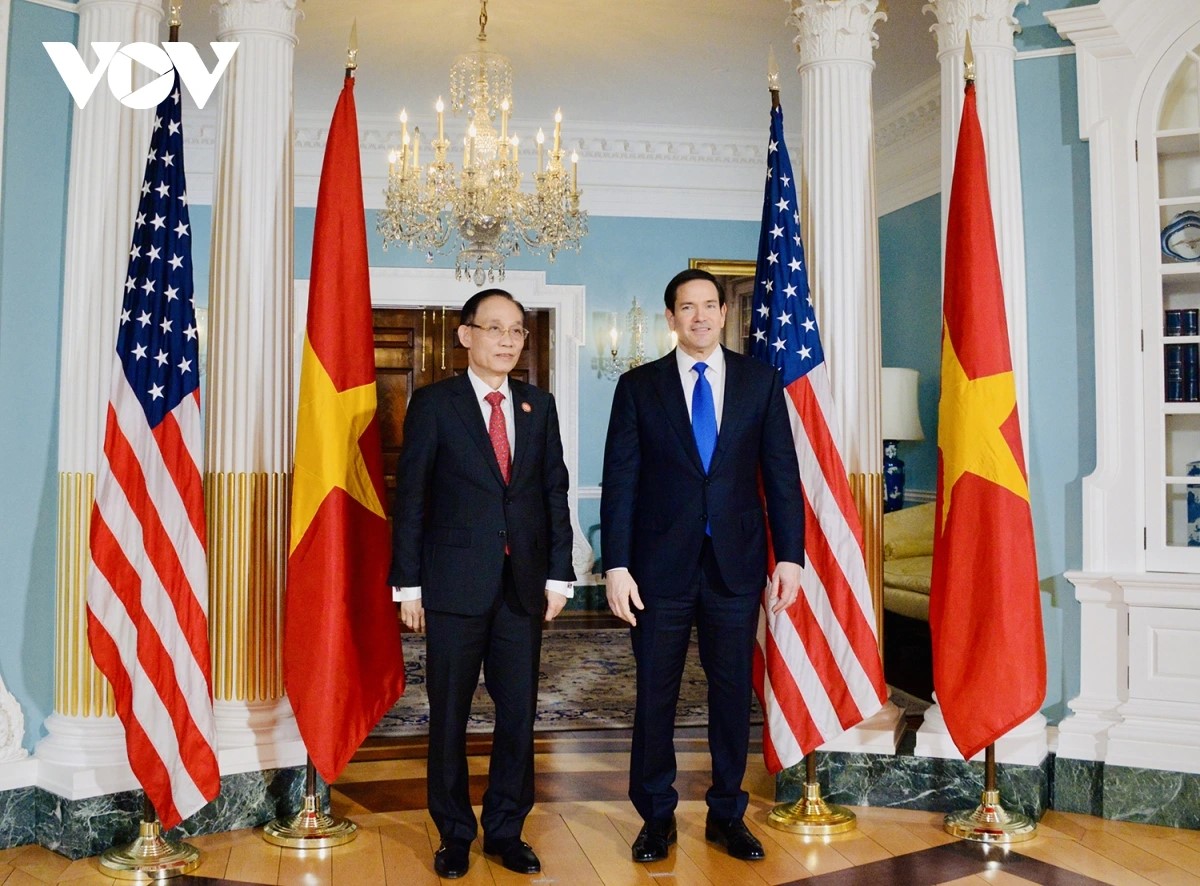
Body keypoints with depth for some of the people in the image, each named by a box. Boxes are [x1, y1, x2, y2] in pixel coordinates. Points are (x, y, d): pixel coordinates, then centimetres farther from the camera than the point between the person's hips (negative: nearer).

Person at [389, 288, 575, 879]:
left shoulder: (539, 405, 9)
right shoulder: (434, 403, -1)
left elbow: (555, 492, 9)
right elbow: (410, 496, -3)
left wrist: (558, 574, 4)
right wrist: (408, 584, -6)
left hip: (524, 582, 3)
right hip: (455, 582, -3)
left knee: (519, 711, 8)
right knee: (449, 715, 8)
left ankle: (506, 830, 25)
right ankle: (454, 834, 25)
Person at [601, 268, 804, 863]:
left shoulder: (760, 381, 5)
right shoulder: (639, 386, 2)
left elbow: (781, 473, 4)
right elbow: (619, 482, -1)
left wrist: (789, 555, -2)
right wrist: (616, 567, -7)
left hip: (736, 564, 1)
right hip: (661, 565, -1)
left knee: (733, 692, 9)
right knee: (655, 695, 8)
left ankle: (727, 814, 26)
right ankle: (656, 815, 25)